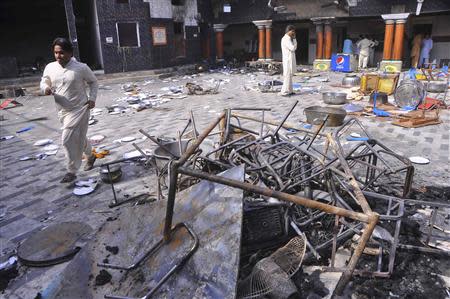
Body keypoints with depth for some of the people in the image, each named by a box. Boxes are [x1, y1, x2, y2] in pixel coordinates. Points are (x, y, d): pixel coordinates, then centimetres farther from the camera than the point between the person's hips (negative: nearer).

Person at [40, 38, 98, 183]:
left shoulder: (81, 68, -12)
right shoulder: (50, 68, -2)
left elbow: (93, 82, 3)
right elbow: (44, 82, 12)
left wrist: (92, 98, -7)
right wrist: (46, 88, -11)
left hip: (78, 110, -5)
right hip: (62, 111, 5)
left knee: (69, 141, -9)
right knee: (78, 138, 19)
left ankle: (72, 171, 6)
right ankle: (90, 156, 46)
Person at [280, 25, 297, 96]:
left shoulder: (288, 39, 18)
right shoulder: (286, 39, -14)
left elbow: (294, 48, 18)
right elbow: (293, 48, -18)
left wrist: (293, 39, 10)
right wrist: (294, 39, -9)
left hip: (290, 60, 10)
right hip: (288, 60, -10)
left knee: (289, 76, 12)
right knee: (287, 76, -9)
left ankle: (289, 91, 17)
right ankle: (285, 92, -7)